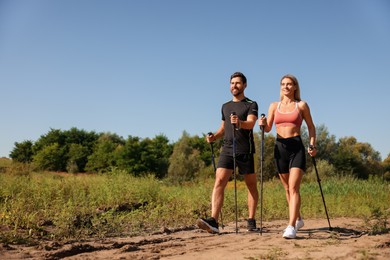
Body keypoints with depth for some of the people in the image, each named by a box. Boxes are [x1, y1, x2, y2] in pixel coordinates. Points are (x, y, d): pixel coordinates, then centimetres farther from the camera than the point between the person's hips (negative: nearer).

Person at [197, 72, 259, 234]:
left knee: (251, 185, 5)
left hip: (245, 151, -3)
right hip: (227, 150, 4)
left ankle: (251, 221, 17)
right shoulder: (225, 106, 20)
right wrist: (214, 136, 6)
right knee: (219, 182, -13)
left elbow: (251, 123, -14)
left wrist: (240, 123, -36)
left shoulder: (251, 105, 3)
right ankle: (213, 221, -21)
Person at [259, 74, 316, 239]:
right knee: (287, 188, 13)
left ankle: (291, 226, -20)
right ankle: (298, 219, 32)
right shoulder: (274, 106, 11)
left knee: (293, 188, -15)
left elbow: (311, 126, 9)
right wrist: (263, 124, -14)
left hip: (296, 147, -4)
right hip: (280, 147, 4)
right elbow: (268, 128, 9)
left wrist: (312, 145, -4)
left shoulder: (301, 105, 4)